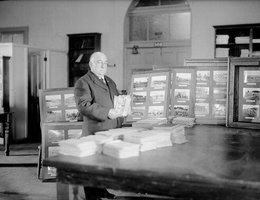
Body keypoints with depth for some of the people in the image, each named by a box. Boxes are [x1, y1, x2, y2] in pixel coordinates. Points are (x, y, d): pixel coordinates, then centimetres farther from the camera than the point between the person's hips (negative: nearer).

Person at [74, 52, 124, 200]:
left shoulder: (110, 82, 21)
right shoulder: (83, 83, -5)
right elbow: (84, 105, -18)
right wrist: (106, 113, -23)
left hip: (113, 131, 7)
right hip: (96, 131, -7)